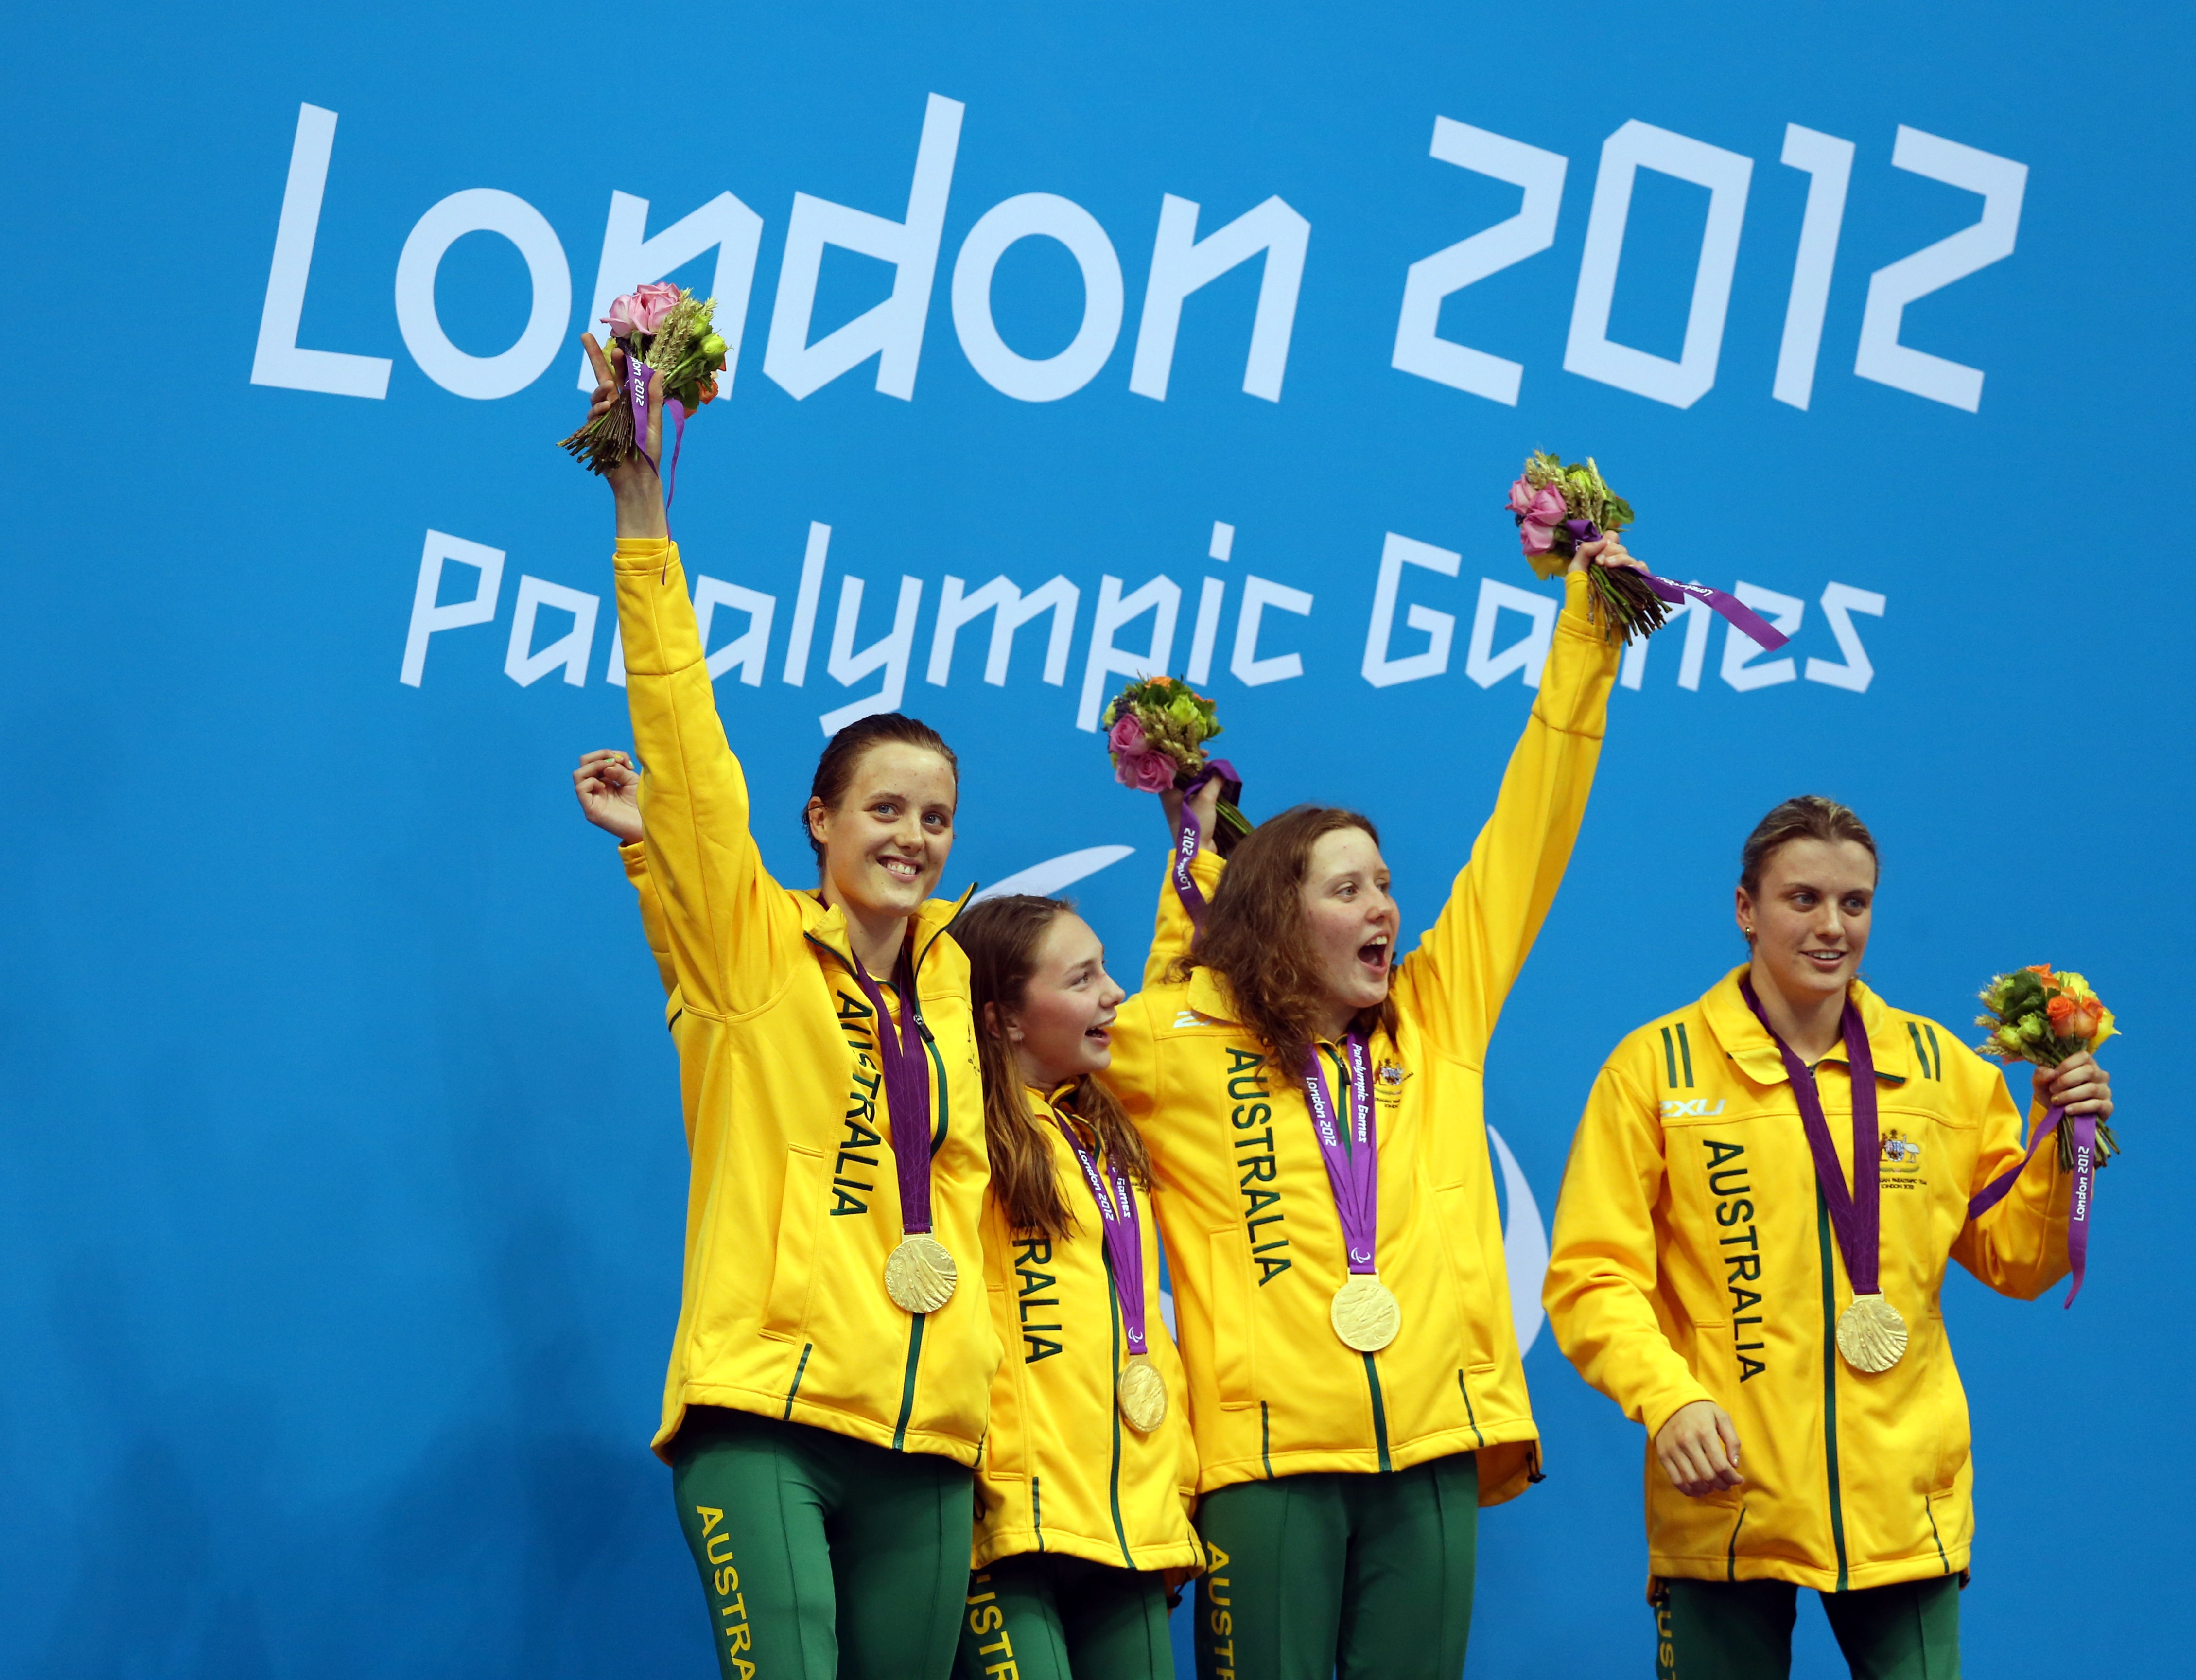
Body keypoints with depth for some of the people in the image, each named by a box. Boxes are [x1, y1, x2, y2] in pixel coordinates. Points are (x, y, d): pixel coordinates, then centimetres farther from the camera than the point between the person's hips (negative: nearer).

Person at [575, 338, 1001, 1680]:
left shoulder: (947, 977, 15)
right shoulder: (750, 950, 2)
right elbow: (689, 755, -8)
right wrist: (640, 505, -15)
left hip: (926, 1434, 5)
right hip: (767, 1413, -5)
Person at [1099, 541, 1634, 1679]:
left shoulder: (1435, 1022, 14)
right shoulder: (1181, 1045, 5)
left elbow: (1523, 846, 15)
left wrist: (1584, 639, 15)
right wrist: (1195, 859, 19)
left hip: (1434, 1447, 3)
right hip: (1270, 1452, -3)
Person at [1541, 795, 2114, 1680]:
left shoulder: (1941, 1067, 8)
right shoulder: (1656, 1067, -1)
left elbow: (2014, 1260, 13)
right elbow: (1593, 1274, -5)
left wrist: (2063, 1146, -3)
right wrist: (1667, 1397, -20)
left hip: (1905, 1509, 2)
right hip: (1726, 1503, -2)